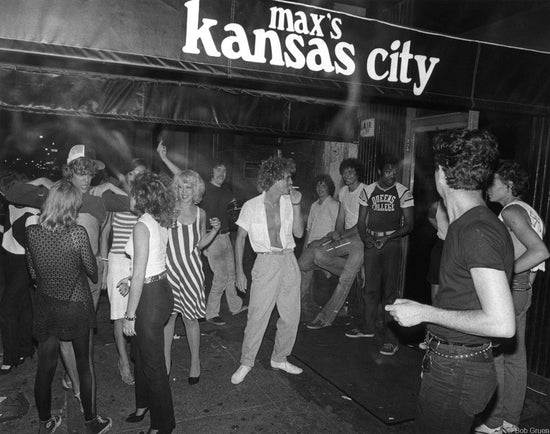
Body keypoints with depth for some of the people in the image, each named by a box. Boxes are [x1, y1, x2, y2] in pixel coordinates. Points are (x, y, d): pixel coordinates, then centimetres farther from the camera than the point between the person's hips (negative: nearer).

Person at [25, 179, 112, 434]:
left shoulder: (31, 232, -8)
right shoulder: (77, 233, -21)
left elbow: (33, 273, 4)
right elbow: (92, 270, -9)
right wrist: (96, 279, 13)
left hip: (45, 307, 4)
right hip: (77, 308, -4)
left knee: (45, 367, 18)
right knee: (85, 366, 14)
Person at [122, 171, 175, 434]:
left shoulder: (142, 226, -21)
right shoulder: (160, 222, 6)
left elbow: (140, 276, -21)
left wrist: (130, 315, -16)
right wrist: (131, 279, 22)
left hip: (150, 296, -9)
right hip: (161, 289, 9)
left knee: (152, 363, 6)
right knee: (142, 355, 25)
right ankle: (144, 405, 45)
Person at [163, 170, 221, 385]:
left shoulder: (200, 214, 3)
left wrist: (215, 230, 2)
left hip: (191, 268, 1)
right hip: (168, 268, -1)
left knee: (191, 317, 9)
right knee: (168, 315, 10)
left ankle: (195, 361, 29)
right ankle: (166, 360, 30)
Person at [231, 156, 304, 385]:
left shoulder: (288, 203, 4)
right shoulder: (251, 206, -6)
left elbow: (299, 233, 0)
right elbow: (240, 238, -1)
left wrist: (296, 205, -10)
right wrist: (239, 271, -4)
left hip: (289, 261, 4)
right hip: (266, 262, -4)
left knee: (291, 316, 10)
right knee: (257, 316, -4)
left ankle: (279, 358, 29)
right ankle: (246, 363, 14)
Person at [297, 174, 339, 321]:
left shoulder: (334, 204, -1)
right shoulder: (314, 205, 21)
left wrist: (321, 240, -16)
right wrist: (305, 246, 10)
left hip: (325, 245, -7)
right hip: (311, 246, 7)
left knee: (302, 265, -25)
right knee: (304, 278, -3)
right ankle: (307, 310, 7)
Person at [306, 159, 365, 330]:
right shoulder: (342, 192, 11)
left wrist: (341, 235, -13)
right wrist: (337, 235, -3)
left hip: (360, 240, -7)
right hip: (345, 238, 7)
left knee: (345, 281, -11)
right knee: (318, 255, -13)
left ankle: (325, 318, -3)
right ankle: (353, 271, 5)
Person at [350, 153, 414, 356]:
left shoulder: (403, 192, -2)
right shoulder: (368, 191, 7)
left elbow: (408, 225, -3)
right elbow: (361, 221, 12)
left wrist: (388, 238, -14)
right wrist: (365, 236, -8)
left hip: (392, 242, -3)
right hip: (371, 242, 3)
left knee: (389, 289, -5)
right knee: (370, 287, 8)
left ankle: (390, 336, 0)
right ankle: (368, 327, 22)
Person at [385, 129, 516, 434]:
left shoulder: (478, 231, -22)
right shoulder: (467, 224, 8)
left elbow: (502, 323, -26)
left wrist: (424, 313, -21)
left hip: (457, 373, -9)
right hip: (449, 363, 9)